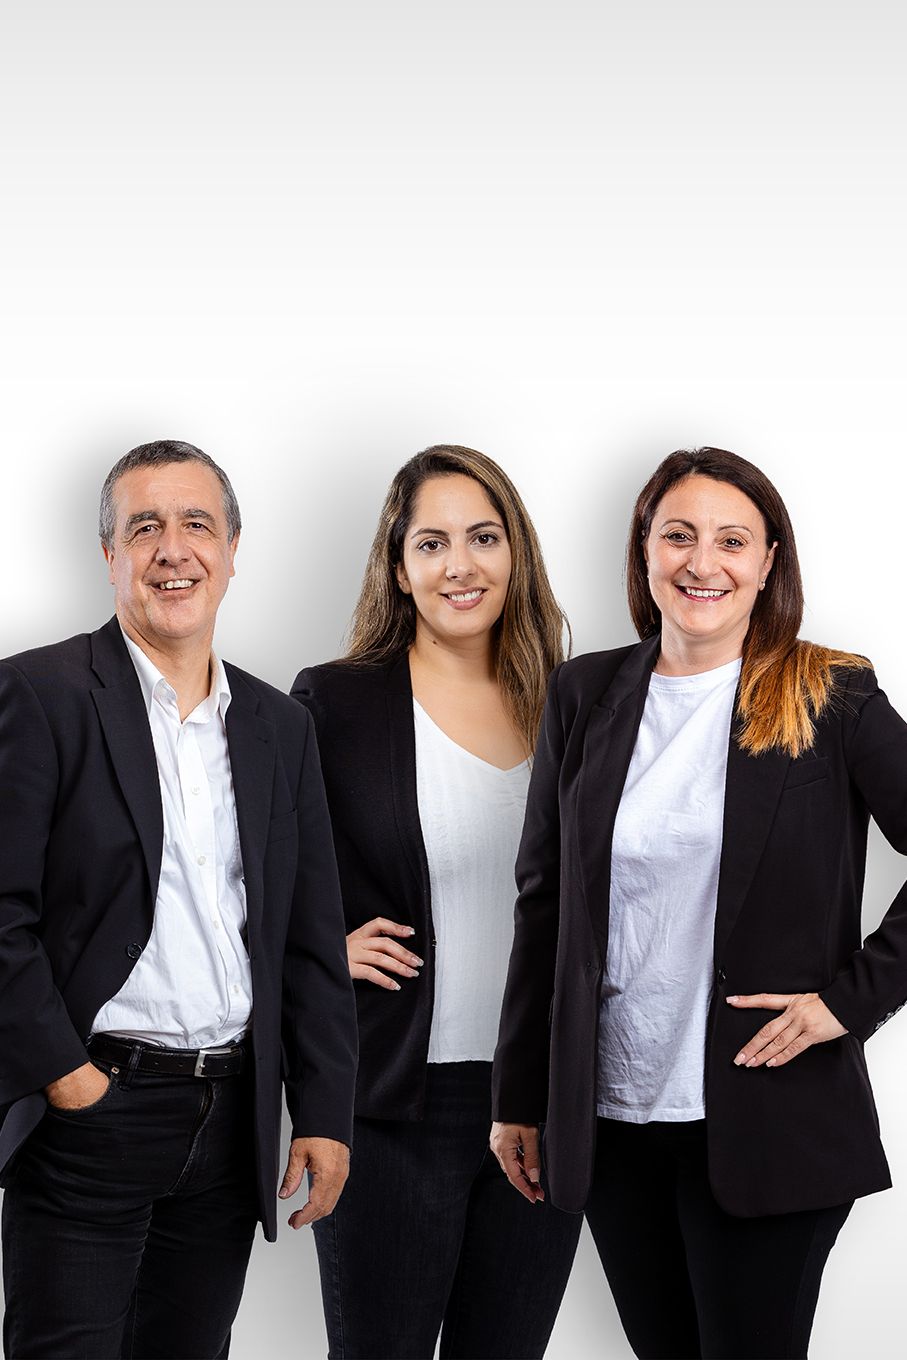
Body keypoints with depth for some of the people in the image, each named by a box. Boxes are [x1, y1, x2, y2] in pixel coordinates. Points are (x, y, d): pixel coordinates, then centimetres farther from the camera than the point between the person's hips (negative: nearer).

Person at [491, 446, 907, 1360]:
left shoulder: (831, 701, -3)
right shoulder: (586, 696, 7)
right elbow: (543, 906, 10)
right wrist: (519, 1098, 9)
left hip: (766, 1122, -3)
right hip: (609, 1114, 4)